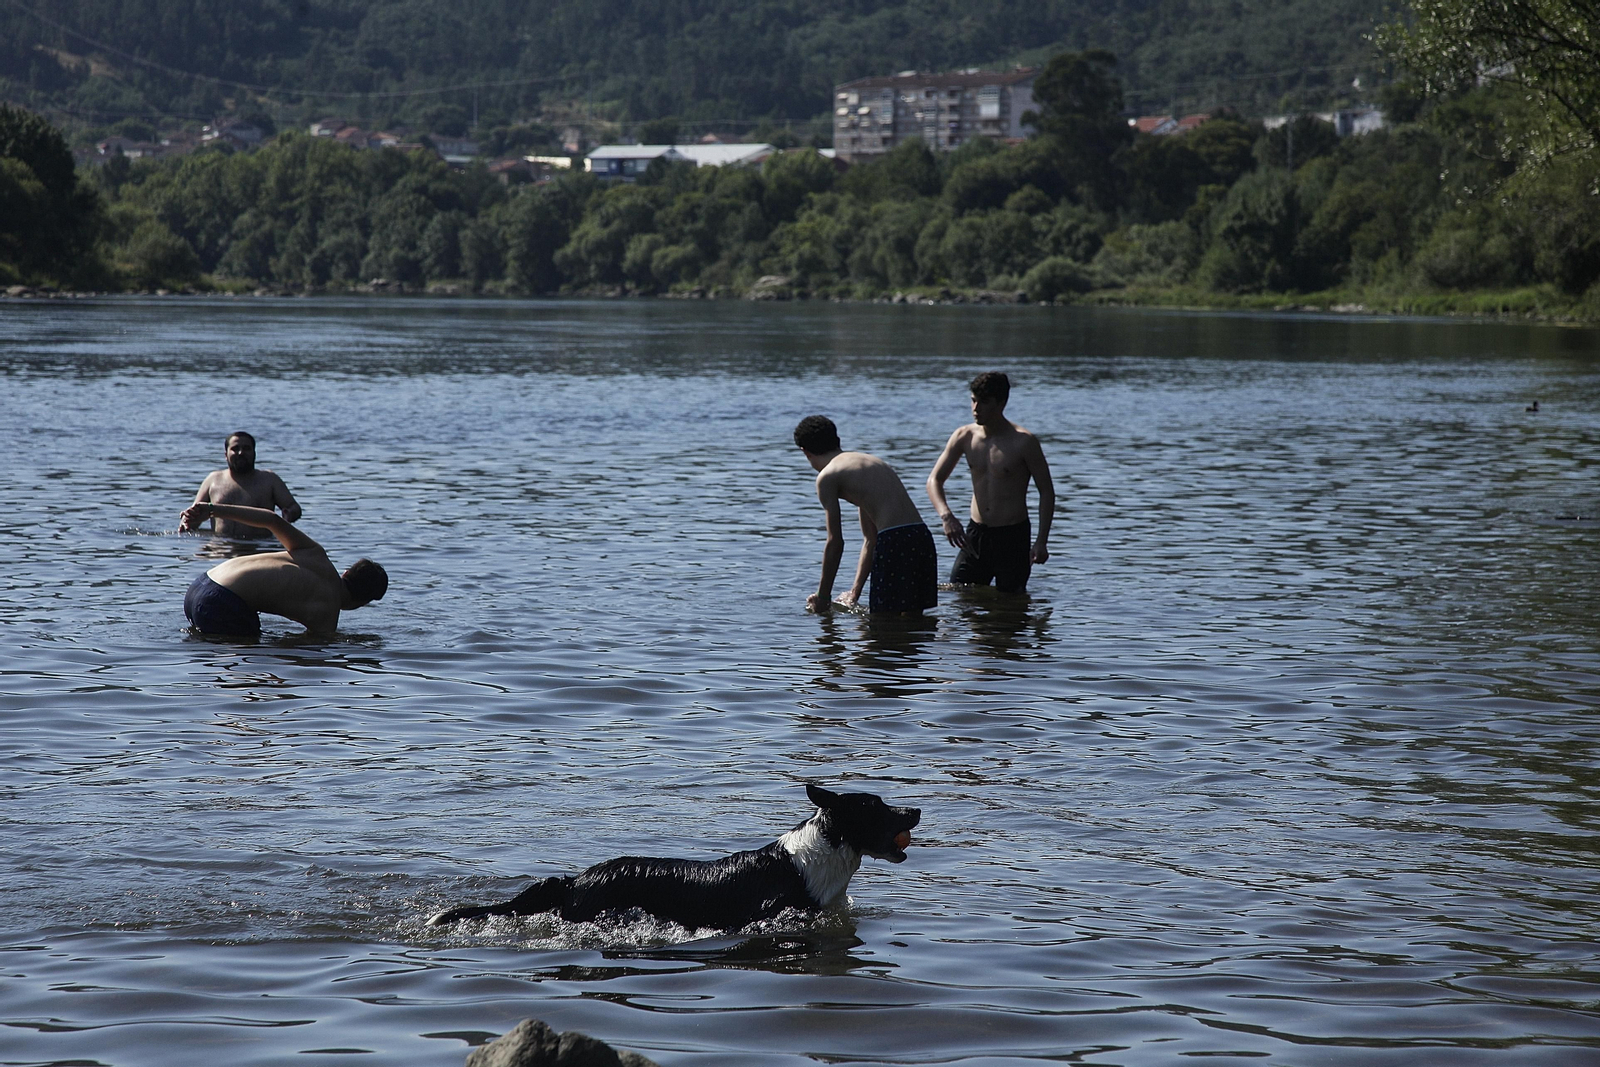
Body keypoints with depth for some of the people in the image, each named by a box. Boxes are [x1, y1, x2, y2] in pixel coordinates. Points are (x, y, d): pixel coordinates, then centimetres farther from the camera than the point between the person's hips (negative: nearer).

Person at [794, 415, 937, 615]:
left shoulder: (827, 477, 3)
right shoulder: (870, 461, 28)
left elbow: (835, 542, 0)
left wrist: (822, 597, 9)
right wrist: (855, 591, 31)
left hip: (894, 542, -8)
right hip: (922, 537, 8)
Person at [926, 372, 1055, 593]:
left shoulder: (1023, 442, -11)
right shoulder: (964, 437, 1)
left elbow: (1046, 491, -6)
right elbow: (935, 480, 2)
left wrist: (1041, 542, -15)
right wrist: (946, 515, -19)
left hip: (1012, 536, -4)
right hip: (975, 534, 4)